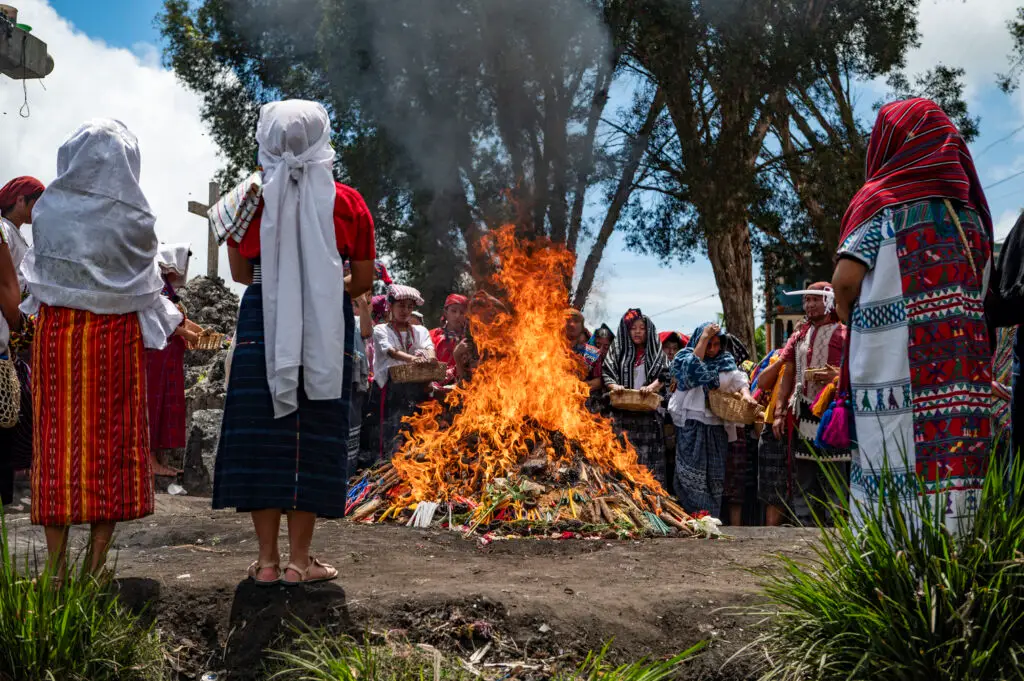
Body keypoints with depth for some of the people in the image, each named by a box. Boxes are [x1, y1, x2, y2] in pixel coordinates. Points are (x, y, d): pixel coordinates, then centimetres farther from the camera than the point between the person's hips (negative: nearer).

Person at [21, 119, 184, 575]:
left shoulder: (47, 208, -1)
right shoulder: (134, 218, -8)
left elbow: (40, 268, 13)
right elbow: (146, 282, 4)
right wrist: (177, 322, 20)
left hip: (57, 332, 2)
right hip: (115, 335, -2)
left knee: (57, 438, 7)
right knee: (111, 438, 6)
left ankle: (57, 568, 10)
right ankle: (95, 567, 10)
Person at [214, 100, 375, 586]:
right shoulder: (347, 202, 0)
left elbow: (239, 272, 9)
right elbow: (363, 280, 4)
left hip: (262, 323, 0)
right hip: (326, 329, 0)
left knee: (261, 434, 6)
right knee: (314, 436, 6)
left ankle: (267, 559, 9)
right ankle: (299, 560, 8)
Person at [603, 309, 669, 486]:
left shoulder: (655, 352, 10)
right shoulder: (619, 349, 12)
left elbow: (663, 376, 1)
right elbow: (606, 372, 7)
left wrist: (652, 387, -19)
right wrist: (614, 385, -13)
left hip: (647, 411, -1)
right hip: (622, 411, 1)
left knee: (648, 455, -5)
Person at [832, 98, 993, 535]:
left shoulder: (883, 201, -1)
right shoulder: (968, 208, 15)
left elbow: (845, 280, -8)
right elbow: (981, 289, 15)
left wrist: (848, 317, 10)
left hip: (896, 360, -5)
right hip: (964, 356, 5)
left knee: (897, 456, -5)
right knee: (956, 449, 3)